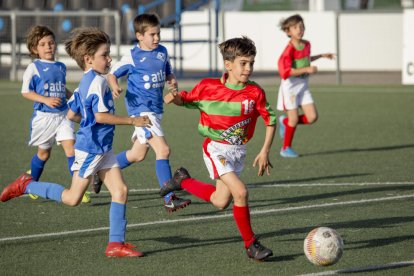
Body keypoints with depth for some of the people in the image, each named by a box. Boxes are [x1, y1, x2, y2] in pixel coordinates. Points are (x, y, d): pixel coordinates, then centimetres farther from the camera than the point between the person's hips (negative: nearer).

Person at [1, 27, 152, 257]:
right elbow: (100, 116, -23)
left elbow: (72, 114, 18)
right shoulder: (98, 81, -17)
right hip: (90, 148, -10)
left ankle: (116, 243, 1)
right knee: (73, 198, -1)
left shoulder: (84, 83, 12)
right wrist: (132, 121, -16)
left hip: (103, 148, 10)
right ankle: (26, 186, 12)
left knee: (121, 190, 1)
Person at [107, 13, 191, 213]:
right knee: (163, 150, -18)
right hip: (140, 108, -7)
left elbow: (168, 72, 22)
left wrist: (172, 80, -1)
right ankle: (170, 199, -18)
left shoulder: (162, 52, 8)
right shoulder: (132, 57, -7)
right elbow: (112, 73, 1)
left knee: (138, 154, 18)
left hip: (156, 109, 7)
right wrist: (114, 87, -19)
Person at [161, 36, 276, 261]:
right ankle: (251, 244, -7)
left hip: (238, 150, 4)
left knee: (220, 202, 9)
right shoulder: (208, 87, -10)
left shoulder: (255, 93, -7)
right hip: (216, 148, -4)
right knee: (240, 192, -21)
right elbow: (187, 100, 7)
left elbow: (270, 120, 2)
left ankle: (184, 181, 33)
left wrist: (265, 151, -5)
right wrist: (175, 97, -15)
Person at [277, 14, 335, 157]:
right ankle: (286, 148, 16)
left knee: (312, 117, -1)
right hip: (290, 85, -7)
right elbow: (286, 71, -27)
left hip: (303, 85, 7)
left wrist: (321, 56, 27)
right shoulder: (290, 49, -20)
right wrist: (307, 70, -28)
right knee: (294, 119, -2)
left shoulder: (306, 44, 5)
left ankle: (285, 121, 23)